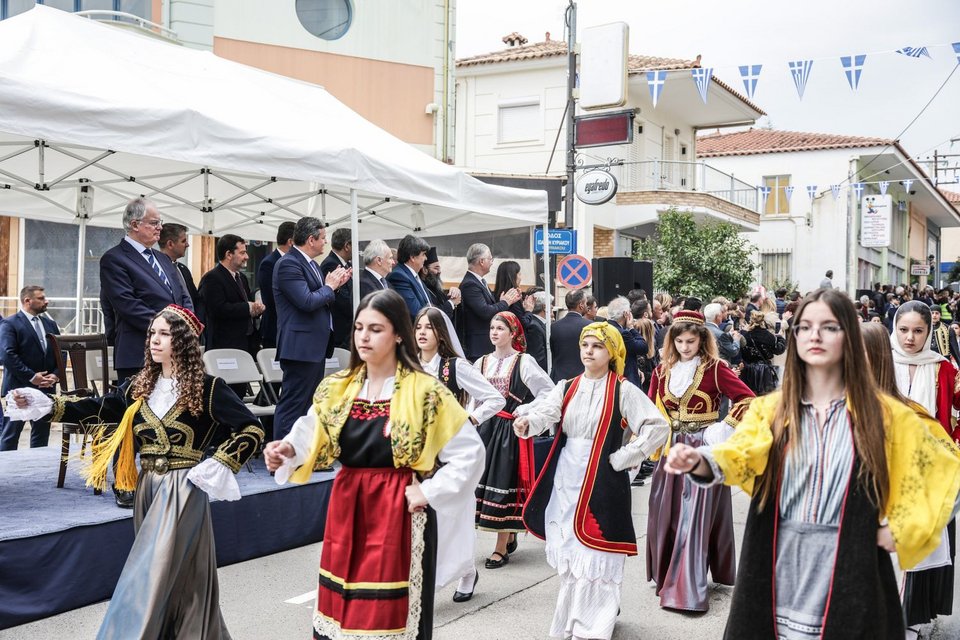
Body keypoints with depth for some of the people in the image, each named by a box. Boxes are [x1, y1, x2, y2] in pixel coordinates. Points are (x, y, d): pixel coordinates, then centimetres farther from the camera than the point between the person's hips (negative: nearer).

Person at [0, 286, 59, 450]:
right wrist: (31, 377, -17)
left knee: (41, 434, 10)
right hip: (19, 389, -6)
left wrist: (55, 375, -3)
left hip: (46, 388, 6)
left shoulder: (50, 324, 15)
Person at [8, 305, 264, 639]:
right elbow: (99, 409, 2)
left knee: (153, 572, -6)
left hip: (183, 489, -5)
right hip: (148, 487, 5)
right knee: (175, 574, 17)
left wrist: (220, 464, -16)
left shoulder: (206, 388, -10)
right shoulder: (141, 385, 7)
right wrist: (49, 405, -8)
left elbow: (253, 429, -10)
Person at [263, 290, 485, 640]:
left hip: (399, 511, -5)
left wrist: (429, 493, -11)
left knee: (387, 612, 2)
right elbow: (311, 439, -1)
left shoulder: (424, 392, -8)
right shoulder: (337, 388, 6)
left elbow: (470, 452, -8)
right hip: (345, 508, 5)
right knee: (341, 606, 13)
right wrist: (287, 450, -21)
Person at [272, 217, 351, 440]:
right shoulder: (288, 264, -15)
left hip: (315, 346, 10)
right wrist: (329, 286, -9)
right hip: (301, 346, -10)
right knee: (292, 405, -7)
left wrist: (335, 284, 6)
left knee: (311, 404, 16)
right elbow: (307, 302, -24)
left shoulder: (311, 263, 14)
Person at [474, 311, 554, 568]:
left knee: (504, 483, -4)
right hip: (486, 428, 5)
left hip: (511, 431, -5)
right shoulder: (482, 363, 10)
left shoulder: (524, 362, -6)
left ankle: (502, 547, 4)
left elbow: (549, 391, -7)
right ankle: (510, 536, 25)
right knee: (484, 479, 6)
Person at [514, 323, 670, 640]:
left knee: (594, 555, -6)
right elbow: (545, 412, -7)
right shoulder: (566, 387, 9)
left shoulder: (623, 391, -4)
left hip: (602, 480, -5)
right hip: (565, 479, 5)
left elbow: (658, 428, -11)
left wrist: (622, 458, -12)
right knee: (568, 552, 12)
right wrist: (526, 422, -29)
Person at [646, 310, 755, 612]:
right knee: (666, 513, 10)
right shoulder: (662, 370, 6)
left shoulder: (714, 369, -9)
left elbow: (748, 399, -12)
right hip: (672, 448, 5)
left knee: (695, 514, -6)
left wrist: (725, 428, -15)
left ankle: (687, 589, -3)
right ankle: (668, 575, 27)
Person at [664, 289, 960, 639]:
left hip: (849, 575, -1)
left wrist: (901, 528, -2)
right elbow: (738, 455, -15)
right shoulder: (769, 409, 3)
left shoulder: (885, 414, 2)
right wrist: (699, 460, -36)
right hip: (779, 577, 1)